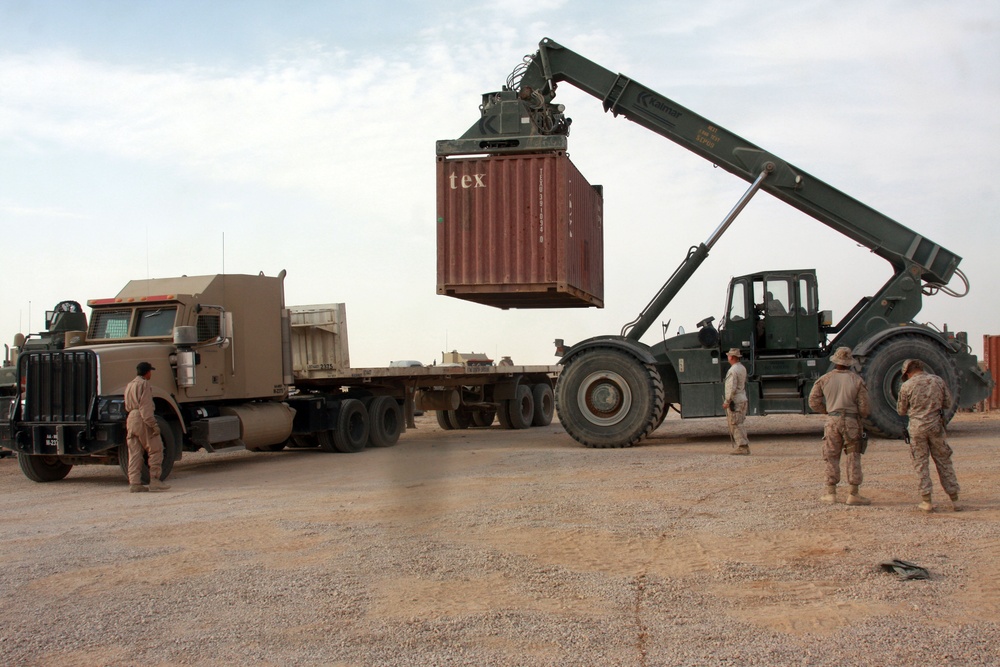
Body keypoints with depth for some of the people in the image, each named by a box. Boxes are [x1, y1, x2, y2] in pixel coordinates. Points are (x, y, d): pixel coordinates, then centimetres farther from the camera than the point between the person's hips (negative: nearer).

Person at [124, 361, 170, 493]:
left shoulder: (130, 385, 20)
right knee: (156, 449, -3)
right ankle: (154, 480, -7)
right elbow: (145, 407, -17)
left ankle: (134, 483, 4)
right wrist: (154, 424, -19)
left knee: (134, 452, 6)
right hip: (142, 420, -9)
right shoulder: (144, 384, -8)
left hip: (131, 419, 9)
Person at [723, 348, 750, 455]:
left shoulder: (733, 371, -18)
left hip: (735, 401, -9)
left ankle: (742, 447, -8)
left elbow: (732, 388, -23)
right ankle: (744, 447, 14)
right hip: (743, 399, 9)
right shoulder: (742, 368, 12)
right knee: (740, 424, 13)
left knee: (735, 425, -6)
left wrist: (726, 401, -18)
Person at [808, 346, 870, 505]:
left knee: (832, 457, 9)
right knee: (853, 457, 5)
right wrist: (861, 416, 17)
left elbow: (813, 401, 5)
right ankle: (854, 494, 4)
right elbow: (864, 405, -4)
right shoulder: (857, 380, -3)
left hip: (832, 421, 1)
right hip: (852, 421, -1)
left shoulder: (825, 379, 3)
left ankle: (831, 493, 11)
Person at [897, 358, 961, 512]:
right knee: (944, 462, 10)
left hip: (917, 427, -2)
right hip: (936, 426, 2)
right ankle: (954, 500, 12)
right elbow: (948, 403, 10)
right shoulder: (938, 381, 2)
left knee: (920, 463, 6)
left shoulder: (907, 386, -5)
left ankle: (926, 501, 3)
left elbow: (901, 411, 4)